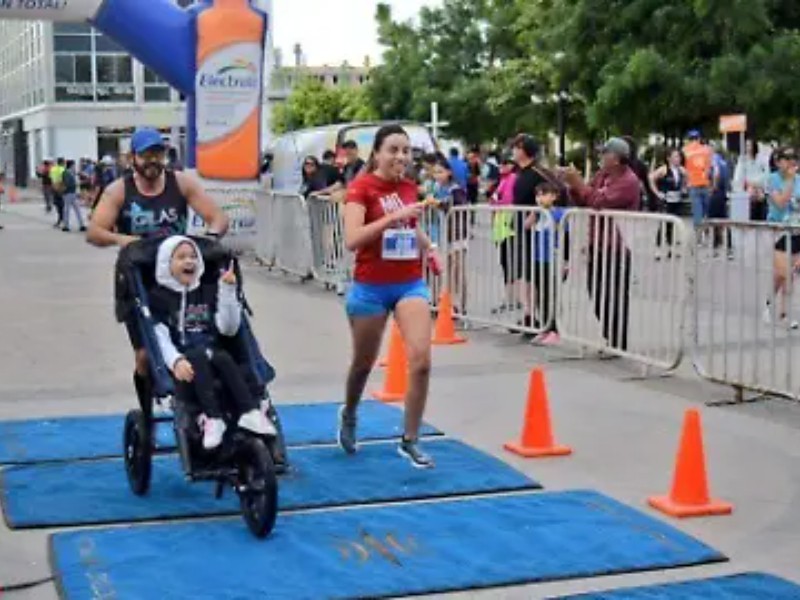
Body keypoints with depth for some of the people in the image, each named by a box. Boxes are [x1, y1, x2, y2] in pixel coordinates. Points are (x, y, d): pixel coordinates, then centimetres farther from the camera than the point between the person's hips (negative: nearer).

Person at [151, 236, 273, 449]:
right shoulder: (158, 297, 7)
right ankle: (212, 418, -46)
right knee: (199, 357, -34)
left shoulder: (208, 293, 19)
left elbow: (229, 329, 6)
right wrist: (176, 361, -27)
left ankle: (250, 412, -43)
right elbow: (160, 338, -7)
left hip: (213, 356, 3)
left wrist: (228, 291, -2)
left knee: (223, 358, -30)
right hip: (183, 363, -3)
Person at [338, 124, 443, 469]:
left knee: (421, 361, -11)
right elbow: (352, 240, -25)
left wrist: (429, 249, 9)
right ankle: (349, 415, 45)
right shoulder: (361, 188, -11)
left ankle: (410, 441, 2)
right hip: (371, 288, -4)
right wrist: (394, 216, -31)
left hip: (410, 283, 4)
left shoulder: (409, 188, 5)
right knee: (364, 363, 14)